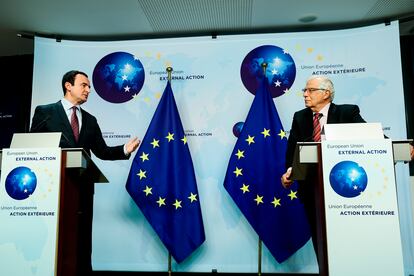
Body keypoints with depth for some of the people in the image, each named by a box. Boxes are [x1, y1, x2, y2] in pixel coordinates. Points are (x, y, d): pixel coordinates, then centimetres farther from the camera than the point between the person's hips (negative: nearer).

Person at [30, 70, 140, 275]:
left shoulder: (90, 120, 16)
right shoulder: (44, 112, 3)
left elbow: (102, 151, 11)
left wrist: (124, 149, -7)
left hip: (82, 187, 4)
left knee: (82, 239, 8)